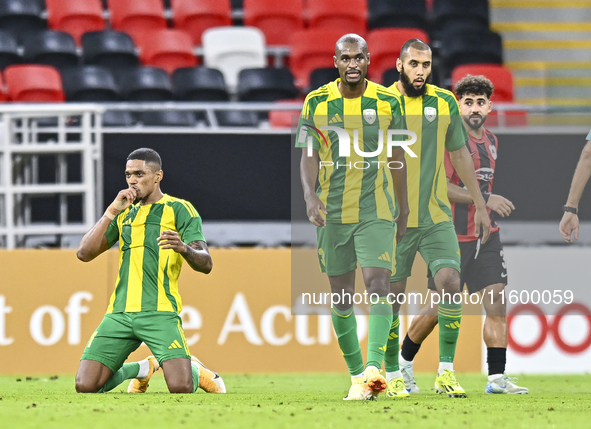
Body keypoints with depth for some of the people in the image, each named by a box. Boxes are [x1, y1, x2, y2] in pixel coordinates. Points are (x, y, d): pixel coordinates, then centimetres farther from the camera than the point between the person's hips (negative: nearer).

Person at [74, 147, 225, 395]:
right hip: (119, 313, 5)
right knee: (86, 386, -9)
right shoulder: (124, 213, 20)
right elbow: (84, 254, 9)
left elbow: (205, 264, -6)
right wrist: (112, 211, -1)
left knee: (180, 387, -23)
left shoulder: (179, 209, 4)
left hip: (159, 312, -5)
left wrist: (183, 247, -29)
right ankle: (142, 369, 21)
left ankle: (195, 371, 17)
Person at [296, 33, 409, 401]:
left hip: (376, 209, -1)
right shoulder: (317, 102, 1)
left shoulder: (388, 102, 2)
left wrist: (404, 209, 14)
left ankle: (374, 369, -27)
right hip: (332, 212, 1)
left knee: (378, 284, -18)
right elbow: (309, 156, -1)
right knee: (341, 297, 5)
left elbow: (397, 158, 11)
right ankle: (357, 374, 16)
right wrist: (310, 195, -19)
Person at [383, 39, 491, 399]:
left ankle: (446, 372, -6)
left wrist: (480, 204, 15)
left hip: (437, 215, 2)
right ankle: (393, 375, 15)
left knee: (450, 282, -14)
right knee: (392, 297, 0)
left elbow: (459, 154, 15)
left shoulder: (445, 102, 5)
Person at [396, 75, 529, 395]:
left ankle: (496, 378, -8)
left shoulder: (490, 141, 13)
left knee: (497, 302, -7)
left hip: (485, 236, 6)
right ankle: (403, 362, 25)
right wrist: (486, 200, -23)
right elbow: (440, 186, -20)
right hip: (451, 238, -6)